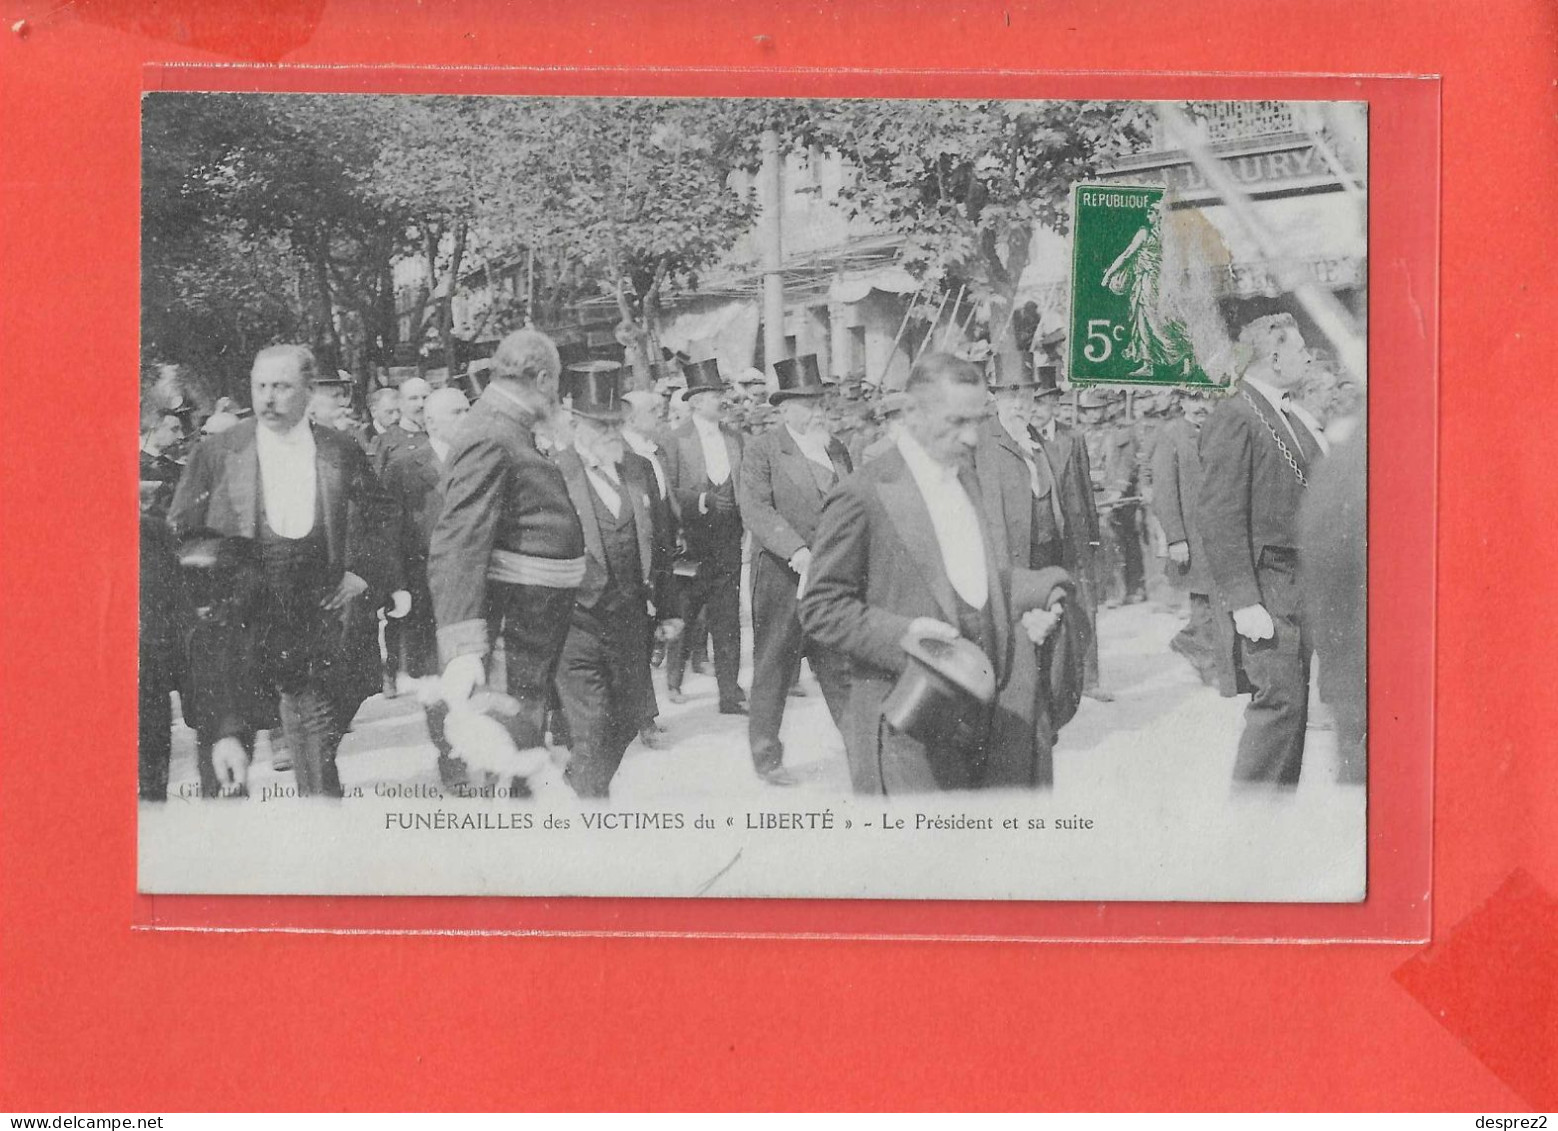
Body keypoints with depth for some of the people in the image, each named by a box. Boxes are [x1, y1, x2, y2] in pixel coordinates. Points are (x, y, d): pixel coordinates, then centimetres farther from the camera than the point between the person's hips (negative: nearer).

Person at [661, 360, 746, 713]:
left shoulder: (734, 438, 12)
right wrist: (703, 500, -17)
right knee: (683, 615, 6)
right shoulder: (677, 439, -4)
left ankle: (730, 693, 2)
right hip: (691, 540, -4)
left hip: (728, 539, 4)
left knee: (728, 618, 0)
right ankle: (674, 680, 26)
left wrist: (742, 516, 1)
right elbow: (669, 492, -6)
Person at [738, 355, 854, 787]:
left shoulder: (834, 447, 13)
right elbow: (756, 510, -15)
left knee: (840, 663, 6)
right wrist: (796, 550, -25)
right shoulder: (762, 451, -6)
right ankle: (766, 756, 16)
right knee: (774, 666, 5)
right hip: (782, 575, -4)